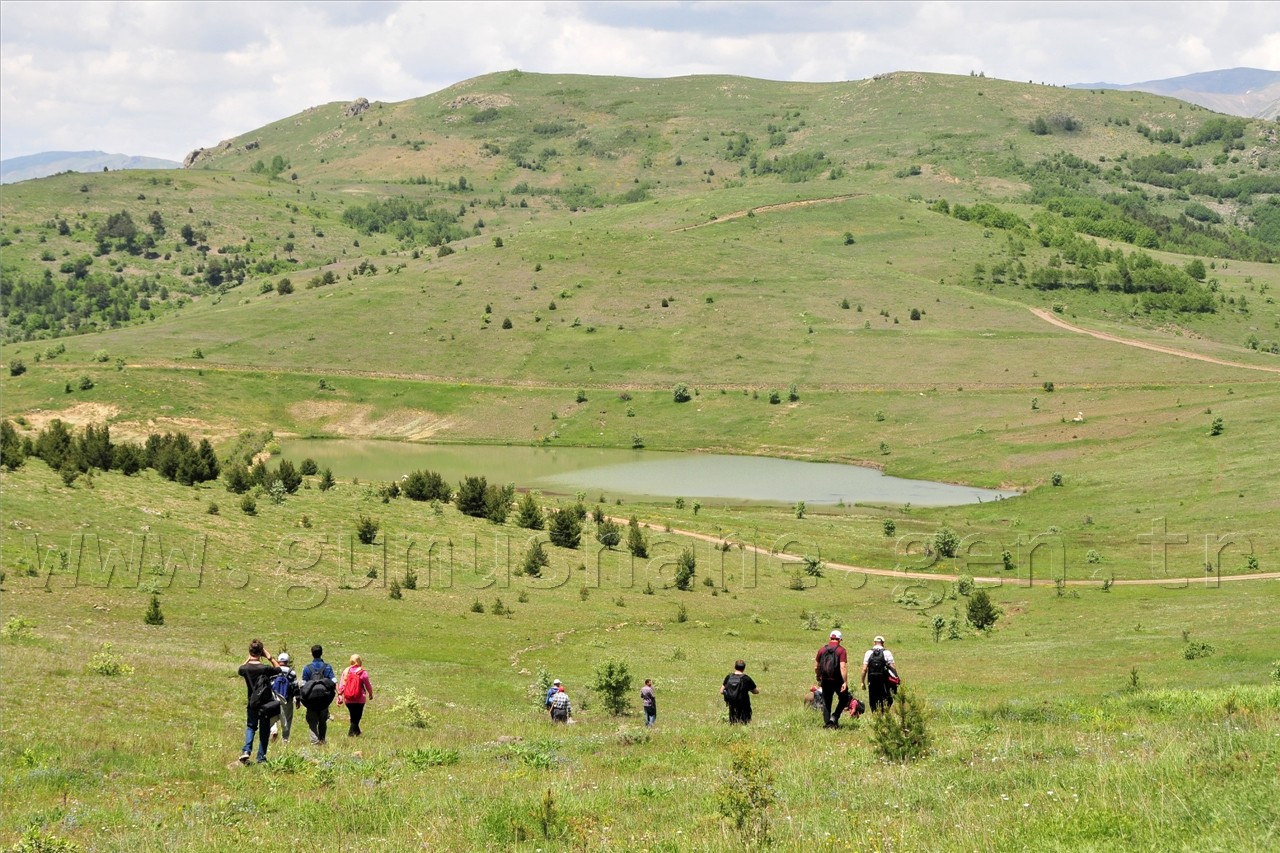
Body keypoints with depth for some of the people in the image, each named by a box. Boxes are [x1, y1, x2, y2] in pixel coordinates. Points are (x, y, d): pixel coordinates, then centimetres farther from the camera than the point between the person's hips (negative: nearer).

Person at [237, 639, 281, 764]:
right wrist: (269, 657, -2)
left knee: (250, 727, 19)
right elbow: (279, 669, 0)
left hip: (251, 704, 2)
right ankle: (261, 757, 12)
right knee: (264, 731, 10)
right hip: (266, 704, -2)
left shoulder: (245, 668, -12)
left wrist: (249, 659, 8)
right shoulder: (265, 668, -19)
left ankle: (246, 750, -3)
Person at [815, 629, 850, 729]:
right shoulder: (841, 650, -9)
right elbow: (843, 667, -18)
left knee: (826, 702, 13)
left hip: (825, 680, 3)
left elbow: (816, 667, 10)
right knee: (844, 699, 16)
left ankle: (827, 722, 10)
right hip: (837, 680, -3)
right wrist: (845, 682, -19)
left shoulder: (822, 649, 5)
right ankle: (835, 717, 2)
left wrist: (818, 678, 24)